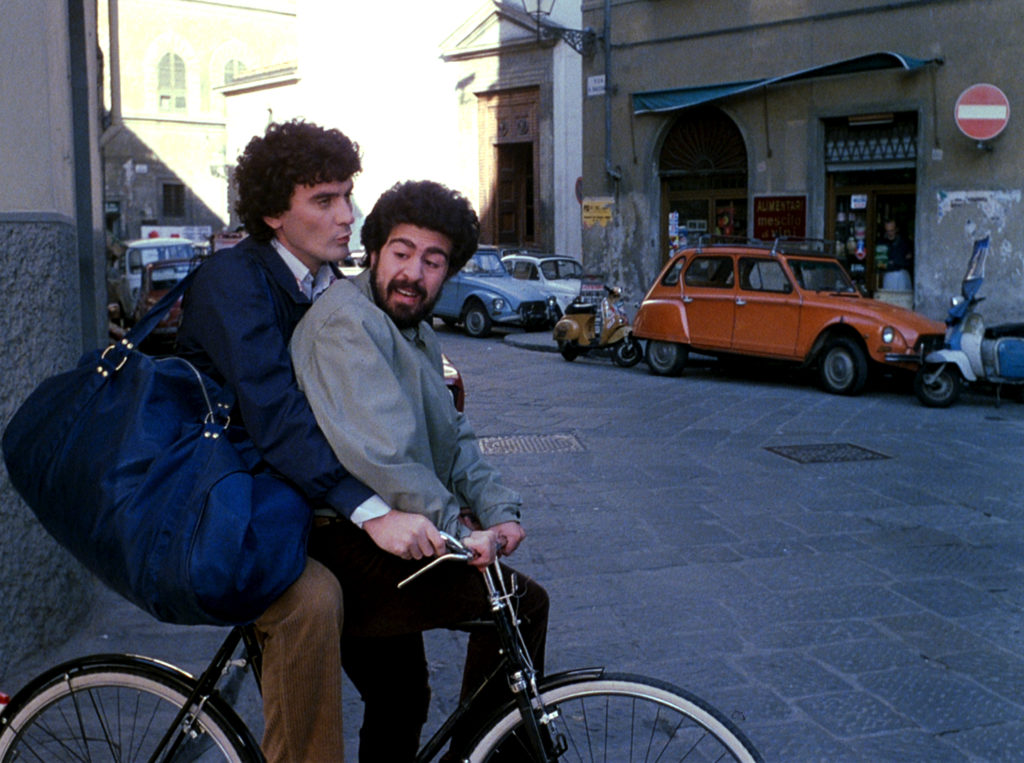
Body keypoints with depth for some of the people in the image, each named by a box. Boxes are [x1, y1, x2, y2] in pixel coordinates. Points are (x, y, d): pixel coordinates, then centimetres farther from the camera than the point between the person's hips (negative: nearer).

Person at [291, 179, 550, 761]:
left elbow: (454, 439, 8)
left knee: (401, 701, 22)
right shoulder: (348, 320, -16)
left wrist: (499, 510, -8)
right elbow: (381, 451, -26)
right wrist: (454, 528, -28)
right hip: (342, 549, -10)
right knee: (522, 604, -11)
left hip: (378, 544, 10)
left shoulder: (419, 334, 16)